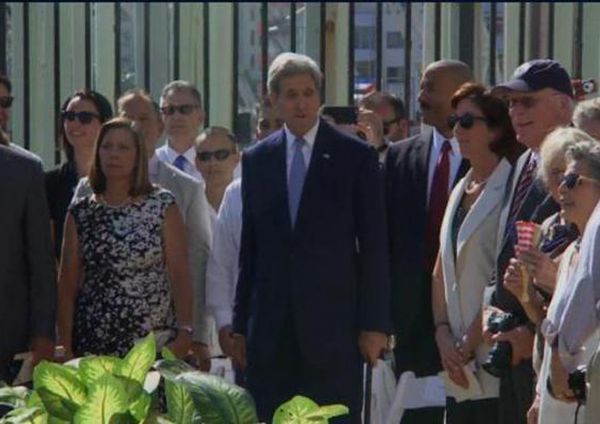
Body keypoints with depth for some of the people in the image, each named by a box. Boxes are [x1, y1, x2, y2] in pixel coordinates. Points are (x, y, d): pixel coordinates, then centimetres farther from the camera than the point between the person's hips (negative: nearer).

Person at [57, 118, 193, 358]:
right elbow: (67, 284, 6)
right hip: (93, 345, 1)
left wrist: (185, 332, -12)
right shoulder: (80, 213, 6)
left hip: (155, 345, -1)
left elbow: (180, 274, -3)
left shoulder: (162, 206, 2)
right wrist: (65, 346, 0)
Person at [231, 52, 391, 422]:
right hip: (271, 326, 3)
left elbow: (373, 246, -1)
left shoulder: (356, 156, 1)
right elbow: (249, 247, 12)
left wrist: (375, 323, -6)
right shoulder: (256, 160, 11)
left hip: (334, 322, -3)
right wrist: (240, 325, 9)